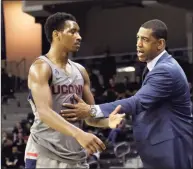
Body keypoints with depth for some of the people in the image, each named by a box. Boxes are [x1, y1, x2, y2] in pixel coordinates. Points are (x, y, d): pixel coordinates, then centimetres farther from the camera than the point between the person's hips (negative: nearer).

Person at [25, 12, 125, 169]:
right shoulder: (41, 67, -9)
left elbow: (90, 115, 15)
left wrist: (108, 121, -8)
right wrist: (79, 134, -37)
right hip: (45, 156, -7)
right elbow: (44, 112, -23)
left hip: (76, 156, 7)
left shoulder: (80, 71, 14)